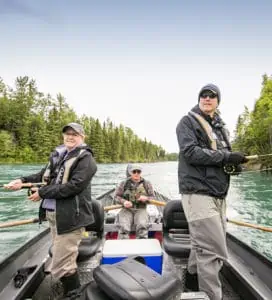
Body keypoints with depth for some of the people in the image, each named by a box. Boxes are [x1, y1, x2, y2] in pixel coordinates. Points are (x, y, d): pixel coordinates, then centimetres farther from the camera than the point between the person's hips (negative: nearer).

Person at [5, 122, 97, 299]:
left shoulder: (85, 158, -13)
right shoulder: (58, 154, 11)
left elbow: (74, 185, -22)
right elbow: (45, 175, 16)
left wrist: (42, 193, -17)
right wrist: (23, 181, 1)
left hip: (70, 217, -8)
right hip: (53, 214, 8)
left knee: (61, 265, -2)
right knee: (64, 258, 23)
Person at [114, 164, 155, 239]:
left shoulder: (146, 184, 7)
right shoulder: (124, 184, 5)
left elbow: (153, 197, 9)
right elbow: (116, 196, 5)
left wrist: (146, 198, -14)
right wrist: (123, 202, -16)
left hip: (140, 210, 0)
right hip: (126, 210, 0)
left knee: (142, 226, -28)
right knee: (124, 228, -26)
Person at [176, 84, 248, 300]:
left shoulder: (220, 126, 21)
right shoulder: (188, 122, -3)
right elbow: (190, 152, -17)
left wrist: (234, 163, 1)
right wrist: (225, 157, -18)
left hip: (218, 192, 8)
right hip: (198, 191, -8)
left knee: (204, 244, 19)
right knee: (214, 251, -7)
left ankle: (192, 278, 38)